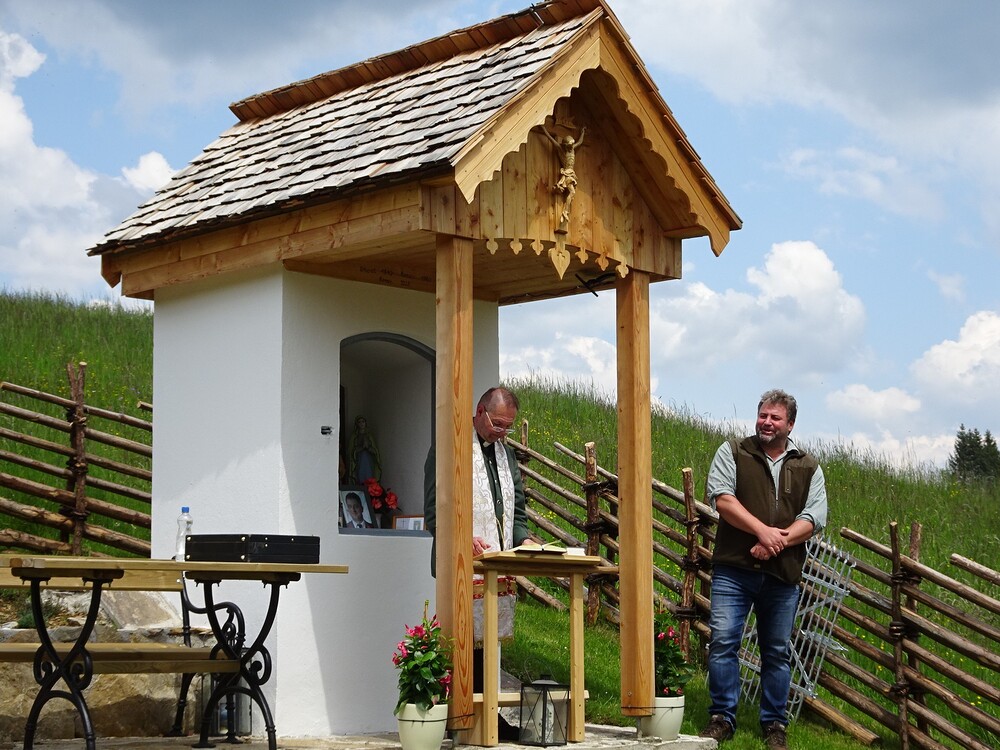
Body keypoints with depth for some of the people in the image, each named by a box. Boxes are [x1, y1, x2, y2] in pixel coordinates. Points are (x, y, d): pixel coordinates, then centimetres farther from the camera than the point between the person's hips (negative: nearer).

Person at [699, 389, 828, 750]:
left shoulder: (808, 468, 11)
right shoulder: (732, 452, 6)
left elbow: (814, 517, 1)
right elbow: (722, 497, -8)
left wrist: (779, 541, -15)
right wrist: (762, 530, -17)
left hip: (782, 575, 2)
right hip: (734, 568, -2)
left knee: (777, 652, 8)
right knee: (723, 641, -7)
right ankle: (722, 718, 4)